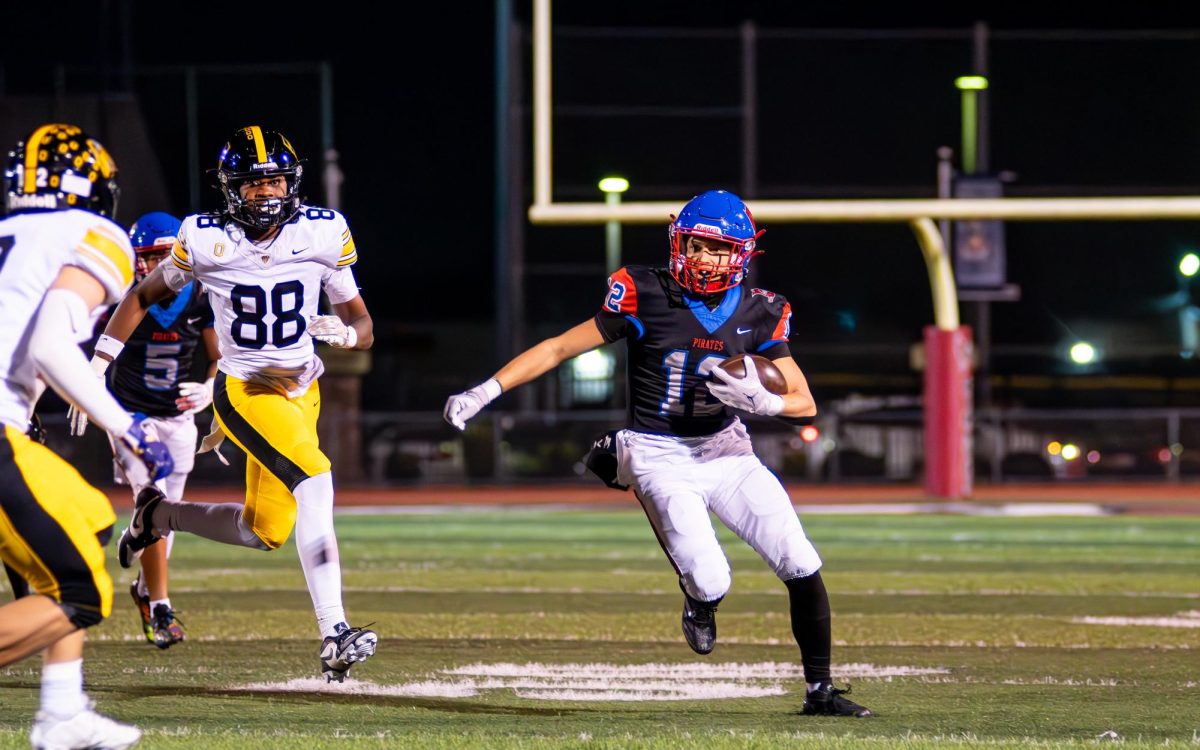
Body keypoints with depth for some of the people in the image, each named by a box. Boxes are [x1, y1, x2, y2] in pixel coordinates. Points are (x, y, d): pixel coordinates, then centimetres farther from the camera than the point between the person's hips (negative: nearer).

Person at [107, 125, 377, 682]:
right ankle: (334, 636, -33)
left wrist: (344, 332, -23)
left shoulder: (322, 235, -6)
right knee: (314, 479, -28)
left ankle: (159, 515, 37)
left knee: (265, 533, 11)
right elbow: (143, 296, 5)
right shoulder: (207, 240, -11)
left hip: (301, 390, 5)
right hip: (244, 390, -5)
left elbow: (363, 328, 2)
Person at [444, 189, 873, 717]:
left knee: (801, 565, -7)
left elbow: (804, 403, -2)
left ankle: (819, 689, 7)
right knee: (710, 583, -20)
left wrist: (760, 399, -24)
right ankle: (700, 602, 20)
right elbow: (560, 348, -8)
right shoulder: (647, 297, -12)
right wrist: (484, 392, -15)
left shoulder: (758, 314, -3)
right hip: (661, 459, -4)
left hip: (726, 451, 4)